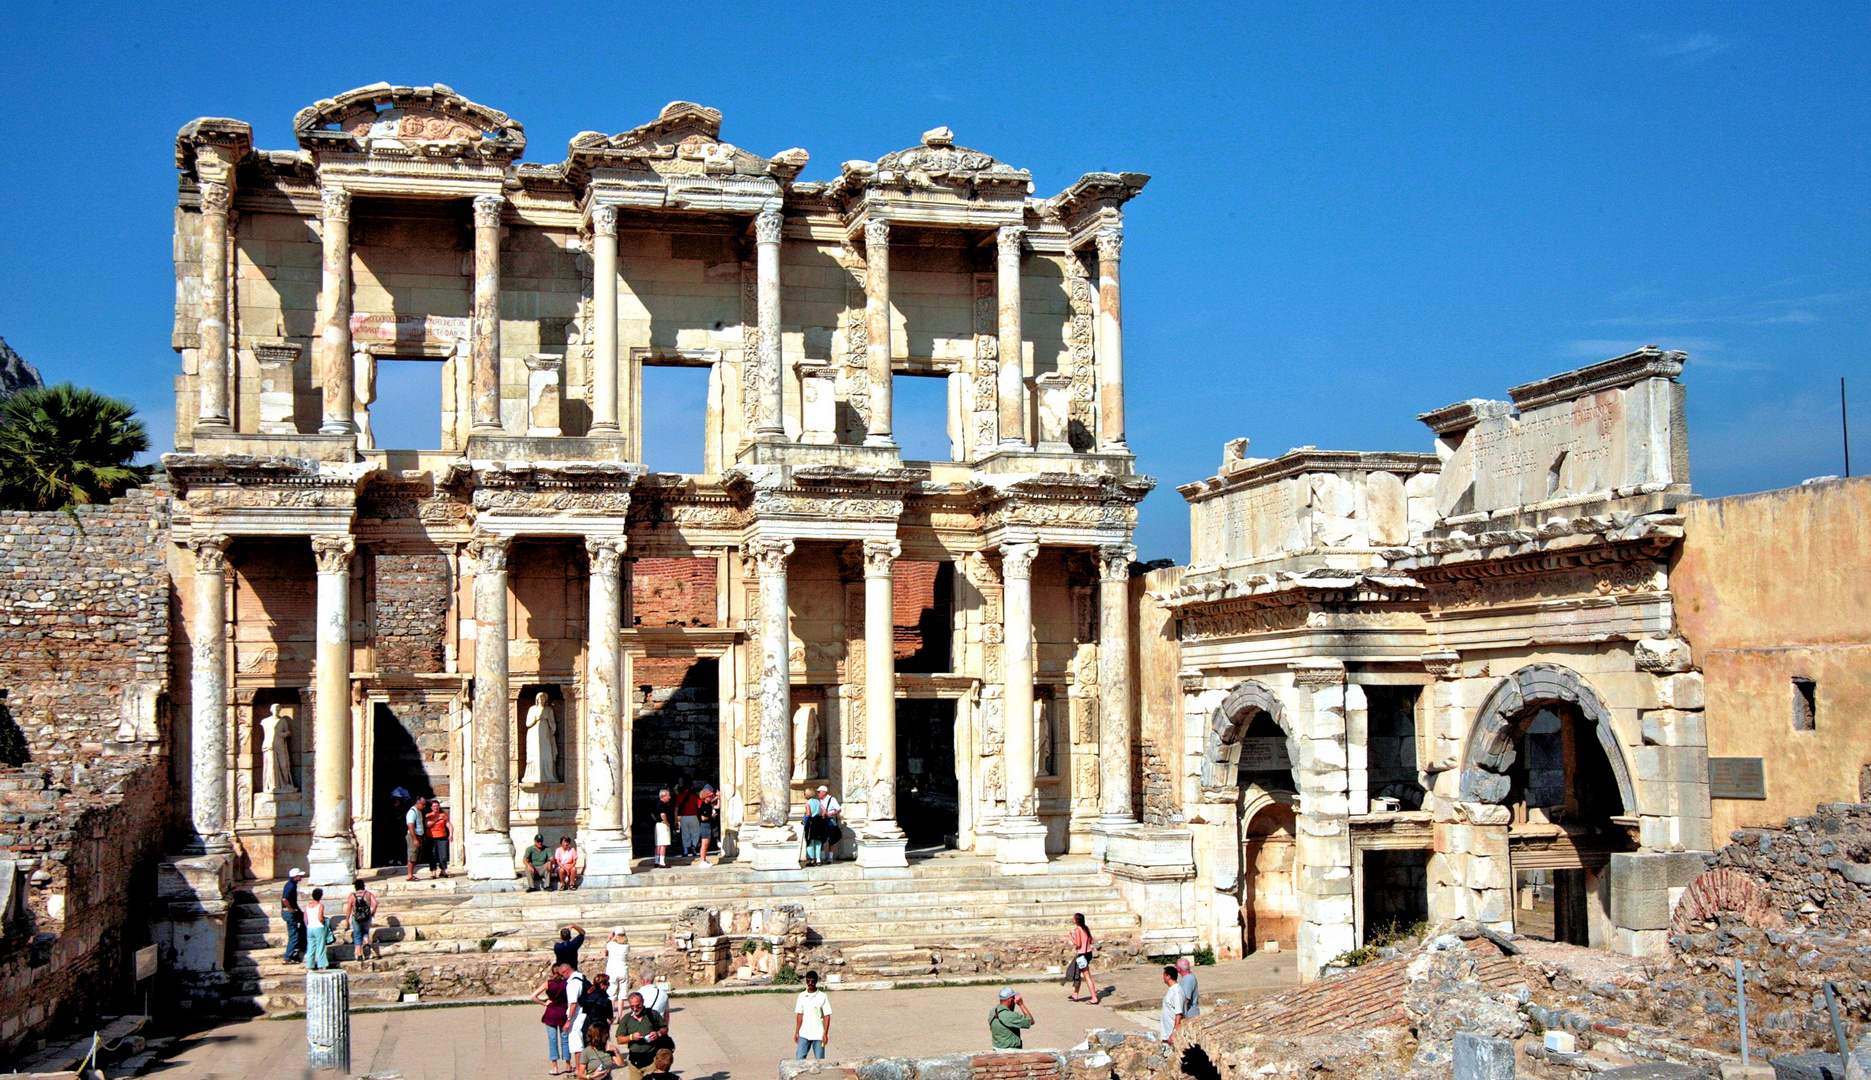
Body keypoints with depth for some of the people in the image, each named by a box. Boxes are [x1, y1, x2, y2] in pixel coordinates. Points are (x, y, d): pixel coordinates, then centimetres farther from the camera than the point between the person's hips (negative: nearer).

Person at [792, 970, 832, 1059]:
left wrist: (825, 1034, -10)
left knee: (820, 1060, 2)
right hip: (804, 1034, 3)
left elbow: (827, 1016, -4)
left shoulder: (822, 996, -4)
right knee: (799, 1058, -4)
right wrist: (797, 1032, 7)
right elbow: (799, 1014, 10)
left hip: (818, 1035, -3)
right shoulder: (801, 996, 6)